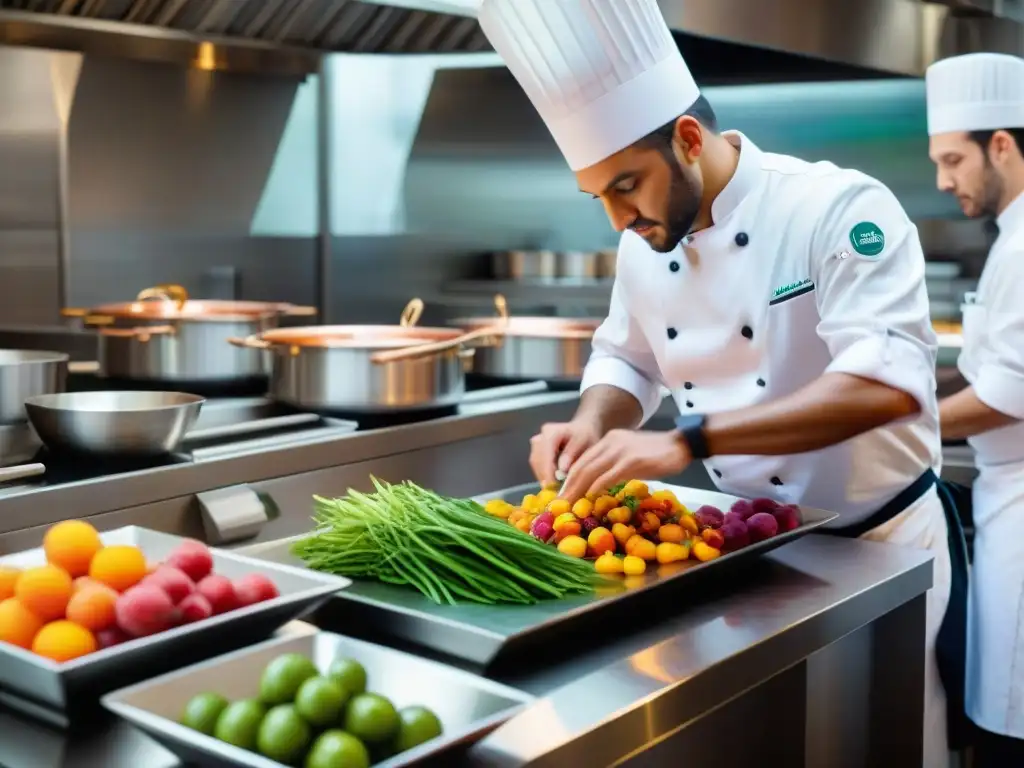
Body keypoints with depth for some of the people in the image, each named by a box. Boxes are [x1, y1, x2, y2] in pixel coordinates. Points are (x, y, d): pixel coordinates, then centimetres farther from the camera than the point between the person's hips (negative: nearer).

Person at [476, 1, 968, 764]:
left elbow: (888, 384, -35)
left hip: (878, 544, -5)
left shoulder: (840, 207, -23)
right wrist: (593, 427, -11)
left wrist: (687, 441, -39)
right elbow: (628, 361, 13)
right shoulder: (645, 245, -3)